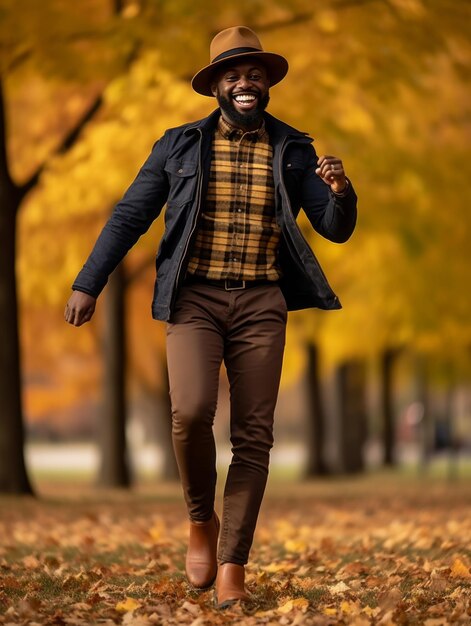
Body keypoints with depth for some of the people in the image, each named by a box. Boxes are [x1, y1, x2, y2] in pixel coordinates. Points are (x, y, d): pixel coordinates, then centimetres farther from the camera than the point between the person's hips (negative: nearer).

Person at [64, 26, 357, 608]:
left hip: (261, 304, 1)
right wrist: (87, 284, 4)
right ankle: (200, 520, 6)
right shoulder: (180, 145, 6)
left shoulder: (293, 151, 8)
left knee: (253, 434, -3)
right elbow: (129, 216, 9)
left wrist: (340, 194, -15)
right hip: (194, 299, -1)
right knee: (191, 412, -21)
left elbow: (336, 230, 7)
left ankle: (233, 565, 5)